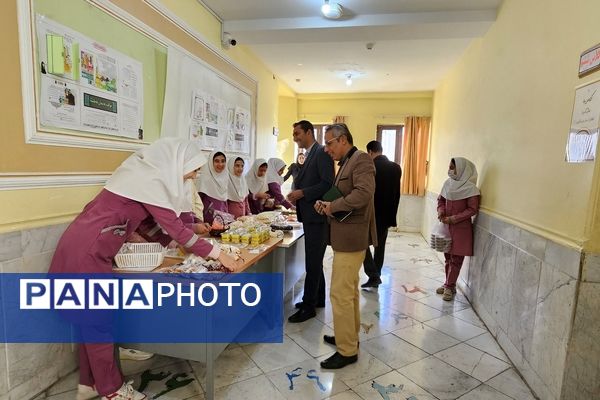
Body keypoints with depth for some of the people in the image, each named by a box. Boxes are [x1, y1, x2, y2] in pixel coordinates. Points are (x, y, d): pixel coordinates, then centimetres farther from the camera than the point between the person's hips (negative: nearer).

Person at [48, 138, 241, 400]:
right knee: (99, 322, 4)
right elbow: (176, 229, -21)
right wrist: (217, 254, -17)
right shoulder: (151, 179, -19)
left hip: (87, 246, 9)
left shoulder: (148, 174, 9)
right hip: (86, 250, -9)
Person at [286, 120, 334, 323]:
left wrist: (302, 193, -19)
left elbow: (328, 183, -20)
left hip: (317, 216, -10)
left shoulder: (322, 152, -11)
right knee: (315, 261, 17)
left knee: (312, 263, -2)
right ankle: (318, 299, 30)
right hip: (310, 215, 10)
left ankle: (309, 306, 9)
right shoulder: (310, 154, 18)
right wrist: (297, 195, 4)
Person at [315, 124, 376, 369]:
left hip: (351, 237, -10)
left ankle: (347, 351, 10)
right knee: (349, 290, 19)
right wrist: (327, 205, 3)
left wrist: (333, 206, -17)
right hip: (345, 236, 10)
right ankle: (350, 336, 35)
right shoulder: (346, 163, 17)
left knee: (340, 293, -5)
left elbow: (363, 193, -27)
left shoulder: (361, 159, -12)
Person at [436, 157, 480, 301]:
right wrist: (441, 212, -6)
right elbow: (441, 200, 13)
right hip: (447, 227, 6)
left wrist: (453, 219, -19)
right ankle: (448, 284, 26)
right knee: (448, 257, 14)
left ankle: (450, 287, 12)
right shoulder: (448, 183, 2)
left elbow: (473, 209, -15)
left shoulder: (470, 188, -15)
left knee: (456, 259, 2)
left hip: (461, 228, -6)